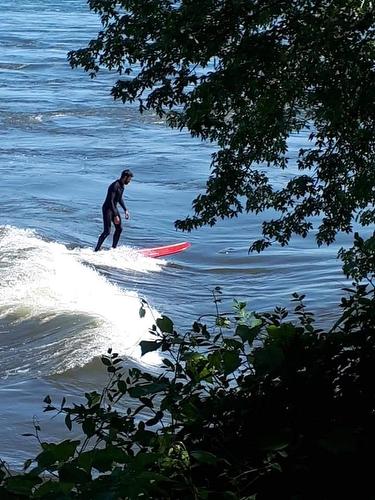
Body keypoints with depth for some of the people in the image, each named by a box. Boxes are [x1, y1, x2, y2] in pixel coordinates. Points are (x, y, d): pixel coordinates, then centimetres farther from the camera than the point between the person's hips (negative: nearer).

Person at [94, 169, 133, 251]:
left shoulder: (122, 185, 6)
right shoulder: (115, 186, -24)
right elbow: (110, 201, -27)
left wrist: (125, 210, 16)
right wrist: (115, 216, -29)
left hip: (114, 208, 9)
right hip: (107, 208, -9)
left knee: (119, 229, 10)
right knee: (107, 231, -12)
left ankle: (113, 248, 20)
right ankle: (96, 250, -7)